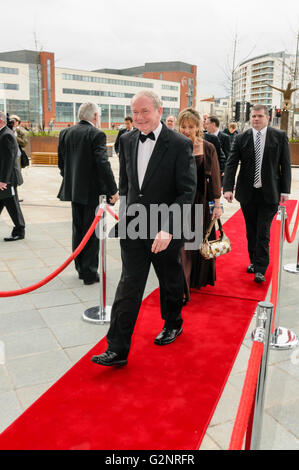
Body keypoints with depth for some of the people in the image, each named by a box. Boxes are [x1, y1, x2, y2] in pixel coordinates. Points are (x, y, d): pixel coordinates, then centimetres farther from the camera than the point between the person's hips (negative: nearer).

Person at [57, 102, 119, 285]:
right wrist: (113, 189, -15)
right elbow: (103, 164, -19)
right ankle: (89, 273, 8)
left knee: (78, 230, 17)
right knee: (92, 232, 2)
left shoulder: (65, 133, 7)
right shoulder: (97, 134, -13)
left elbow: (61, 162, 11)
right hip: (93, 191, -6)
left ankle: (80, 268, 27)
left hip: (74, 190, 6)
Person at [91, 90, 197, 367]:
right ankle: (117, 349, 7)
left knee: (171, 282, 17)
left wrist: (168, 228, -25)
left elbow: (187, 192, -16)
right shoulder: (127, 141, 3)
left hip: (166, 232, -3)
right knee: (129, 286, 2)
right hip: (133, 229, 3)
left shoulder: (180, 145, -13)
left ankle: (173, 325, 43)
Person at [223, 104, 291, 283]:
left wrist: (285, 190, -4)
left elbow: (286, 165, 1)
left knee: (263, 233, -4)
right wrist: (228, 188, -14)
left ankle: (260, 269, 3)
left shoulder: (280, 136, 0)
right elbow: (231, 164, -3)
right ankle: (253, 261, 29)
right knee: (251, 231, 13)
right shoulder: (241, 138, 2)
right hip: (247, 193, 2)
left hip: (269, 194, -2)